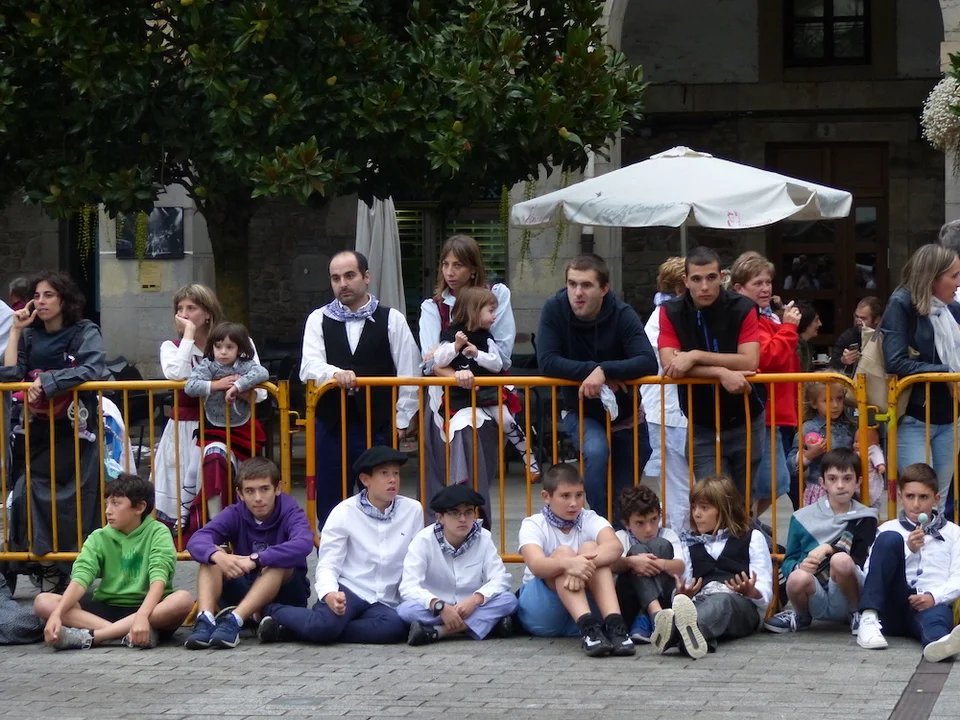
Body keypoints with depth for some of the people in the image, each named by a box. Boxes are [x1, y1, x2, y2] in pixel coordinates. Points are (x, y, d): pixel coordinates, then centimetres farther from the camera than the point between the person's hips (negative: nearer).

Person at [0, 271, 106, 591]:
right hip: (35, 431, 4)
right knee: (30, 493, -11)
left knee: (72, 501, -10)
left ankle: (71, 569, -1)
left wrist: (47, 381, -21)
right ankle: (46, 567, -7)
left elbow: (91, 371, -17)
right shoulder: (29, 336, 14)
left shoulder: (85, 333, 1)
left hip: (73, 432, -4)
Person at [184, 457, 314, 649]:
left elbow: (303, 544, -34)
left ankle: (234, 620, -46)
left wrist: (255, 560, -44)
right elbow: (196, 540, -19)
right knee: (212, 554, -17)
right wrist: (218, 556, -43)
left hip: (284, 594, -3)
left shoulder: (291, 514, -11)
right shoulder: (235, 515, -2)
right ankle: (205, 620, -39)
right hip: (243, 592, 3)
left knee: (278, 563, -32)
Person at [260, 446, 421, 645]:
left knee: (395, 627, -35)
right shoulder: (344, 513, -3)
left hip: (383, 603, 3)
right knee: (324, 625, -38)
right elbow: (327, 565, -7)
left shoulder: (413, 510, 5)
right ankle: (274, 611, -5)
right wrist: (329, 594, -28)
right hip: (347, 590, -3)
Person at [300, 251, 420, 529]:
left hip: (378, 426, -1)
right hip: (331, 426, 1)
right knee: (328, 508, 6)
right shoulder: (318, 320, 7)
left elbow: (408, 373, 3)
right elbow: (309, 368, -7)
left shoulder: (392, 320, 3)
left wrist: (402, 420, -1)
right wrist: (335, 373, -27)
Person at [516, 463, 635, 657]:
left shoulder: (590, 521, 1)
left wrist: (583, 564, -41)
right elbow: (536, 565, -26)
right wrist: (568, 563, -47)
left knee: (590, 548, -22)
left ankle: (614, 625, -42)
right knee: (563, 552, -27)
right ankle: (588, 629, -49)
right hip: (542, 615, -2)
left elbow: (615, 546, -22)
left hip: (588, 604, 2)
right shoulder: (533, 525, -4)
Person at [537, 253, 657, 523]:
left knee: (625, 500, 5)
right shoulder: (555, 310, -16)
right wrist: (592, 371, -31)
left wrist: (605, 370, -40)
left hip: (625, 415, 1)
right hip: (581, 412, -1)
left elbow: (648, 362, -28)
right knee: (596, 450, -33)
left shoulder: (622, 315, -17)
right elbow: (547, 361, -24)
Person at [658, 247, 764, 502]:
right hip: (702, 428, 0)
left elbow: (750, 361, -18)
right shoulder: (671, 313, -4)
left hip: (746, 422, 0)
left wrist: (695, 356, -24)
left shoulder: (743, 309, -7)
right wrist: (722, 373, -27)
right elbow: (670, 365, -16)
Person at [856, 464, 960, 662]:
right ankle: (869, 620, -32)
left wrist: (934, 597, -14)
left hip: (931, 603, -1)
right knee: (890, 539, -20)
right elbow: (869, 571, 5)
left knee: (938, 614, -40)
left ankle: (938, 642, -80)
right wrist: (908, 550, -8)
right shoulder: (889, 529, 19)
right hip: (894, 609, 1)